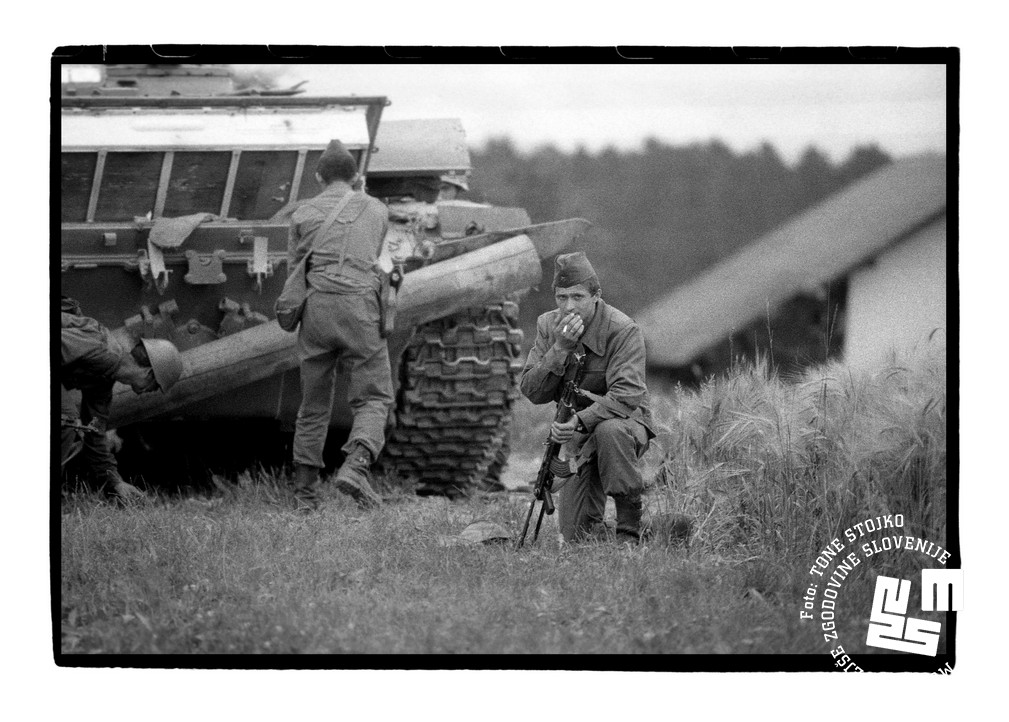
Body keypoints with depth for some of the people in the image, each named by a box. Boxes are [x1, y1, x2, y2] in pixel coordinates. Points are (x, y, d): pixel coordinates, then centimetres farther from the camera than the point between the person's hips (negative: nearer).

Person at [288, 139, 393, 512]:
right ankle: (356, 465, -22)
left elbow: (293, 265, 11)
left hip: (316, 308, 2)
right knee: (373, 397, 3)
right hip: (360, 306, -2)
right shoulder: (377, 210, 12)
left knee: (313, 404, 10)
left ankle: (305, 493, 12)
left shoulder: (304, 214, 9)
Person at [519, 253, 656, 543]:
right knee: (576, 533, -6)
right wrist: (560, 349, -23)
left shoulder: (623, 331, -19)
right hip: (579, 442, 4)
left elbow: (626, 395, -30)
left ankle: (630, 528, -25)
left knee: (610, 430, -41)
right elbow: (532, 392, -9)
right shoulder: (548, 326, -3)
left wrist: (581, 421, -43)